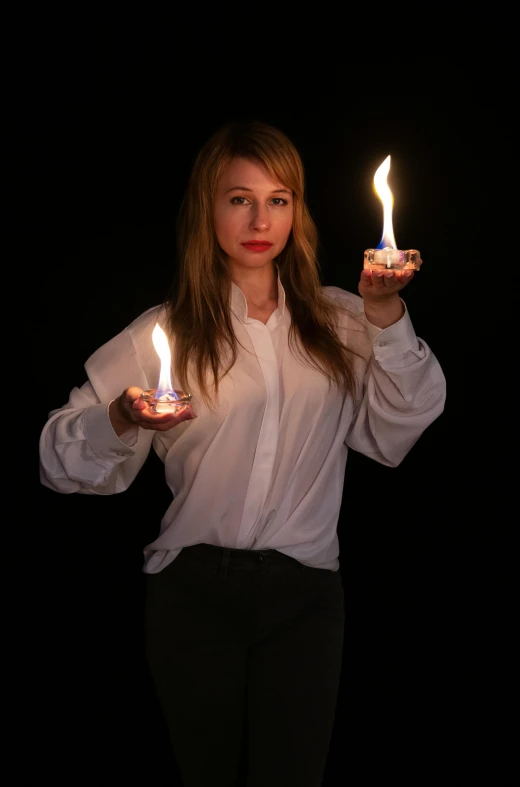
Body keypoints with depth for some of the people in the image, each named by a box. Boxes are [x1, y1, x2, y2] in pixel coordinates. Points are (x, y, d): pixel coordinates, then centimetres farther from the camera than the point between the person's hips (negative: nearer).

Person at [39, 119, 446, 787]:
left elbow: (393, 434, -2)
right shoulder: (165, 330, 2)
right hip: (194, 587, -1)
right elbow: (59, 455, -5)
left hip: (306, 589, 1)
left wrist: (385, 315, -9)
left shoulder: (338, 322, 9)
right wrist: (121, 420, -25)